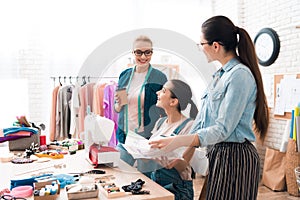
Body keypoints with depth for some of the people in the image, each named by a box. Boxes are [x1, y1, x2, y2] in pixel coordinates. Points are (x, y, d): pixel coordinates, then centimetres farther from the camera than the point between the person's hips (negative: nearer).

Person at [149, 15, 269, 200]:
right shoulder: (221, 75, 11)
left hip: (235, 158, -8)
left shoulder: (240, 74, -16)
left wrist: (179, 141, -28)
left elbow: (223, 129, -20)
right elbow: (202, 120, 13)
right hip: (218, 153, 8)